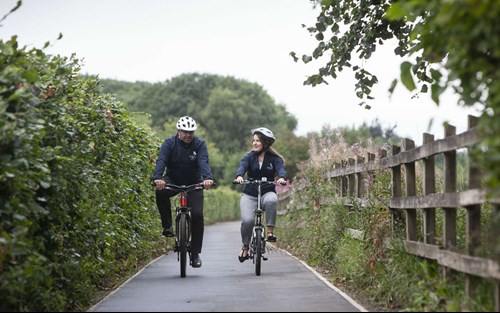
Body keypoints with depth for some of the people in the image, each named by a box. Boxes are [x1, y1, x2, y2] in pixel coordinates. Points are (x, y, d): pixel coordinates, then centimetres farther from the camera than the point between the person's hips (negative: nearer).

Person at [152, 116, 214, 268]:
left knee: (197, 215, -15)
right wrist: (157, 178, -45)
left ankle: (195, 254, -5)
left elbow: (203, 162, -27)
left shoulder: (199, 144, -11)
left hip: (194, 184, 0)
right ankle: (167, 225, -18)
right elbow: (161, 161, -25)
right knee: (160, 192, -34)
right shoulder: (169, 143, -11)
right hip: (173, 181, 0)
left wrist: (207, 178, -48)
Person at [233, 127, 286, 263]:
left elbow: (280, 168, -17)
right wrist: (239, 176, -39)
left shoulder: (274, 158, 1)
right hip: (249, 194, 1)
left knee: (271, 200, -38)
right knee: (247, 220, -22)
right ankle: (245, 247, 3)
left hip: (268, 192, -1)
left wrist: (281, 177, -41)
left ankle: (270, 231, -25)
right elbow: (242, 166, -16)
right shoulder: (249, 157, 3)